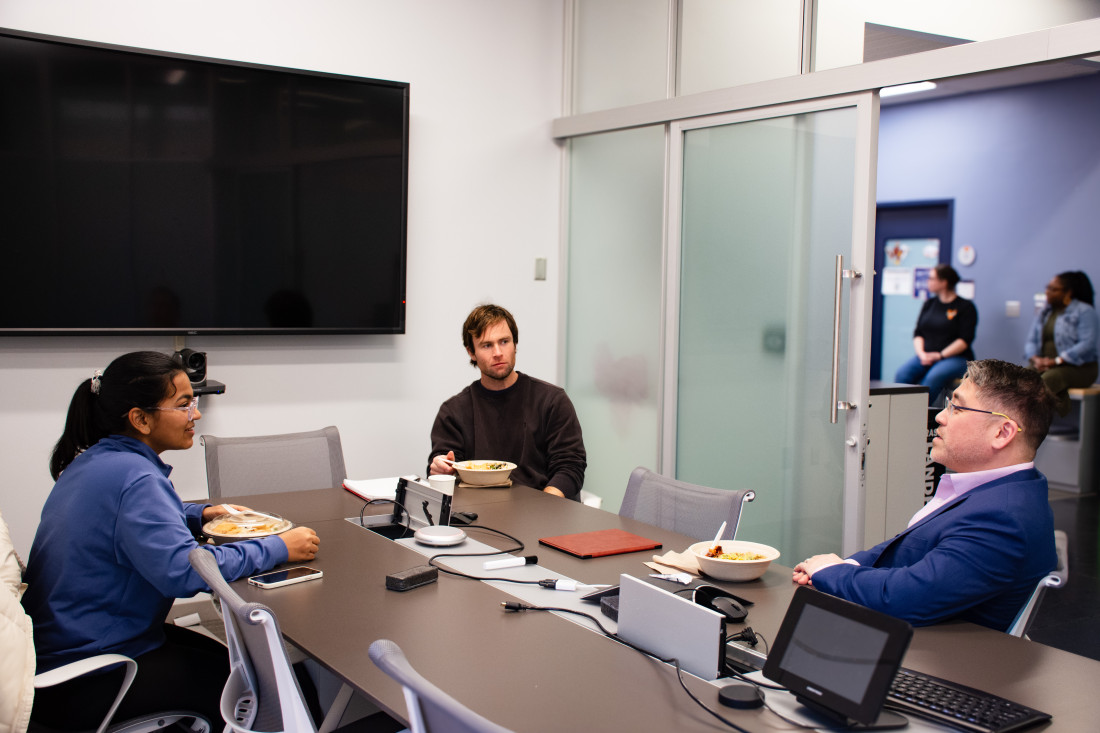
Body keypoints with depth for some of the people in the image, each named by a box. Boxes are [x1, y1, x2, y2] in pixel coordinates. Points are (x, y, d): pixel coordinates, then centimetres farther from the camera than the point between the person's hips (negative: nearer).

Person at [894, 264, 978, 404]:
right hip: (926, 356, 5)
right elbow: (918, 333, 13)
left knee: (934, 377, -37)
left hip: (955, 357, -5)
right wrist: (921, 353, -7)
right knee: (902, 374, -26)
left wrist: (940, 355, -16)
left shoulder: (965, 307, 1)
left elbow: (965, 339, -8)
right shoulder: (929, 304, 19)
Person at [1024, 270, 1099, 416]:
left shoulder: (1085, 311, -3)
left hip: (1078, 367, -5)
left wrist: (1056, 361, -21)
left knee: (1047, 379, -38)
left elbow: (1087, 344, -15)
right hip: (1043, 364, 5)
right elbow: (1031, 340, 13)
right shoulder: (1044, 312, 18)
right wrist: (1035, 359, -10)